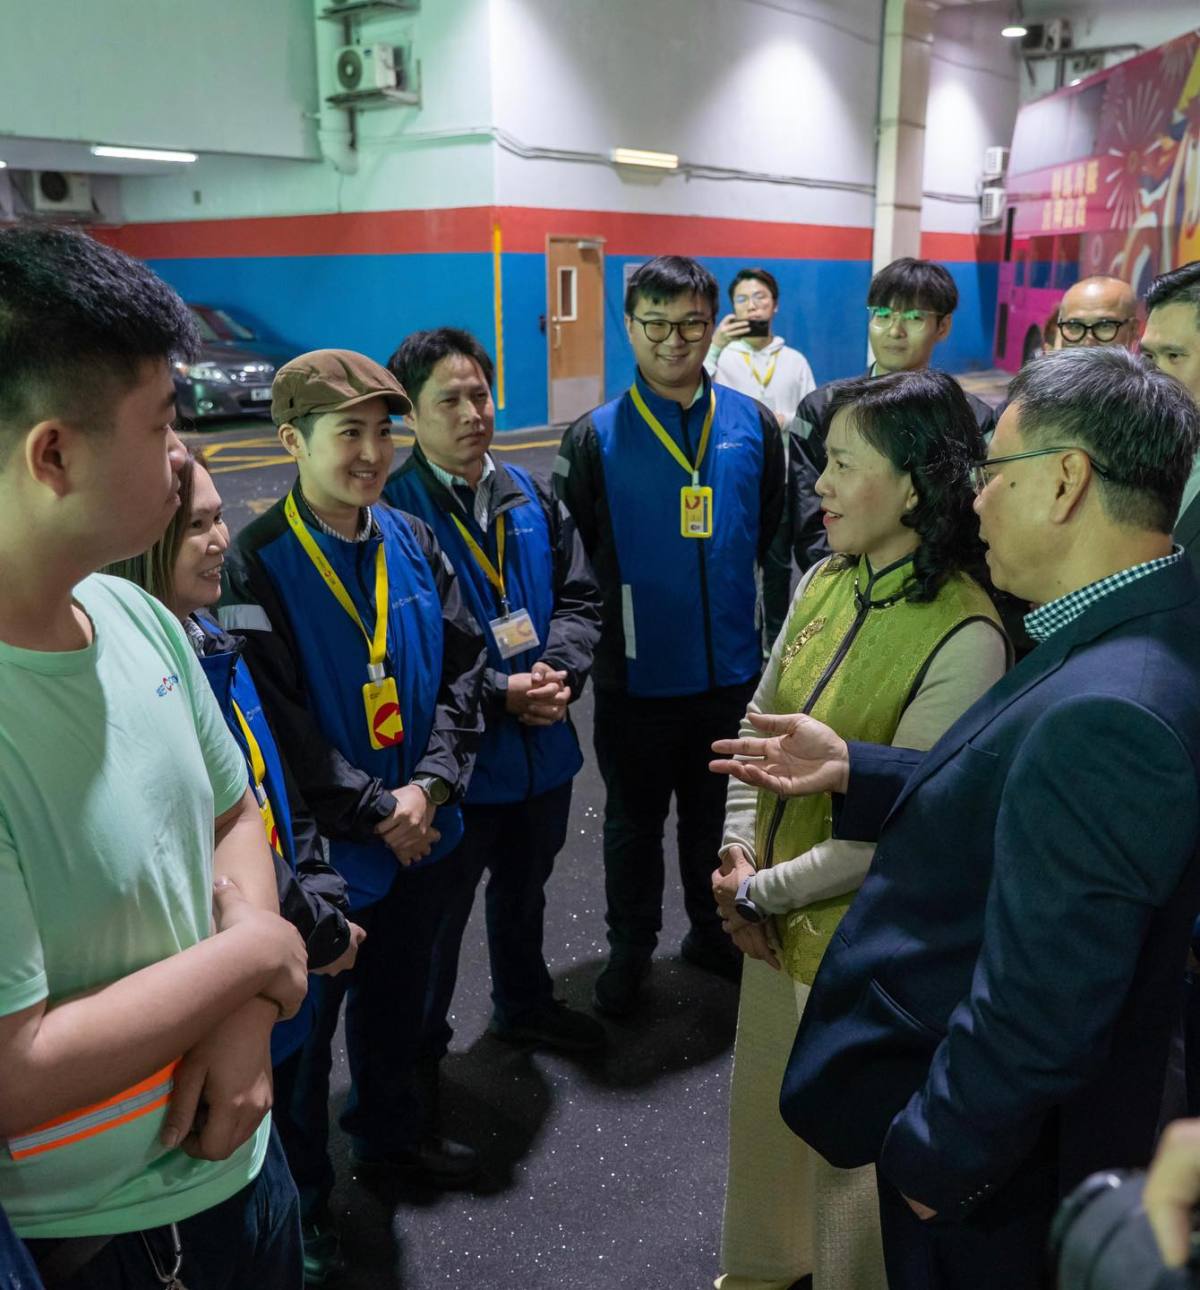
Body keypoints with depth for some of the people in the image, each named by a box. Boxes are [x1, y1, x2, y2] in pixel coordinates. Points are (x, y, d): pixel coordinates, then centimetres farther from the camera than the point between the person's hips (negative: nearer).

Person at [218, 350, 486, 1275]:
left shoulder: (411, 541, 0)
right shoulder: (256, 566, -18)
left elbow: (464, 667, 0)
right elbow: (276, 722, -20)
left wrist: (428, 787, -11)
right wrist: (374, 812, -15)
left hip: (423, 834, 6)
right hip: (319, 849, -5)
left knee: (401, 1001, 25)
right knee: (302, 1027, 14)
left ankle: (393, 1130, 51)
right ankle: (300, 1197, 37)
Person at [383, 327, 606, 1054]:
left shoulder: (532, 497, 2)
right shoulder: (392, 512, -18)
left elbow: (579, 598, 4)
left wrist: (558, 671, -14)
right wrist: (500, 693, -23)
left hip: (544, 747, 6)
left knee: (524, 894, 28)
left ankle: (525, 1007, 51)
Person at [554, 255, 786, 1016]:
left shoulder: (754, 426, -2)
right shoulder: (596, 438, -8)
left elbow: (776, 539, 6)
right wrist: (585, 646, -5)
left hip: (733, 671, 2)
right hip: (637, 676, -2)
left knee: (717, 815, 19)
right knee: (634, 822, 15)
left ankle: (713, 932, 40)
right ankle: (630, 949, 35)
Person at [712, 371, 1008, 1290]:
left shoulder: (964, 638, -25)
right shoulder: (826, 581, -4)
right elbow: (758, 726, 5)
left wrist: (761, 891, -14)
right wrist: (740, 856, -6)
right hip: (778, 919, 7)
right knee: (764, 1106, 26)